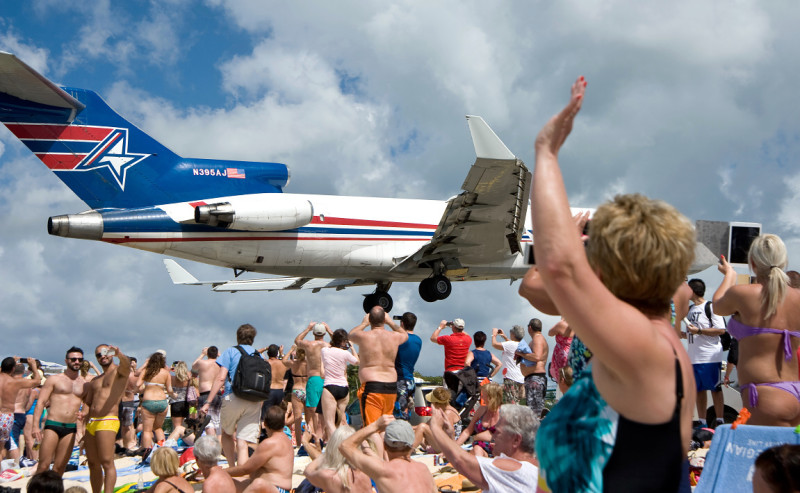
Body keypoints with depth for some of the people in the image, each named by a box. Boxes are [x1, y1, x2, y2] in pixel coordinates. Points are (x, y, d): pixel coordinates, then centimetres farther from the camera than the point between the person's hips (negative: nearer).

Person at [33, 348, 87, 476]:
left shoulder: (84, 384, 13)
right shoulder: (54, 380, 4)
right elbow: (40, 403, 0)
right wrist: (36, 426, -11)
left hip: (71, 429, 3)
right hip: (52, 425, -3)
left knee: (60, 468, 3)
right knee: (43, 466, -9)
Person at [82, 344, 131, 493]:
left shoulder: (119, 371, 1)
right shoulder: (95, 380, 25)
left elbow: (126, 364, -24)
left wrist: (119, 354, -45)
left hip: (107, 422, -8)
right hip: (91, 423, 8)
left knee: (107, 463, -13)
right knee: (93, 464, 8)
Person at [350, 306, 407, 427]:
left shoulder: (363, 336, -6)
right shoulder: (394, 337, 4)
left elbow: (351, 334, 19)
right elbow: (405, 334, 30)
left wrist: (364, 323, 33)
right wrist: (390, 322, 37)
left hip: (371, 386, -4)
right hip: (391, 387, 4)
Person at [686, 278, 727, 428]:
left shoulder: (710, 306, -7)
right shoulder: (689, 309, 18)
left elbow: (721, 330, -15)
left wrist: (699, 331, -18)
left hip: (710, 357, -8)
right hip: (694, 357, 8)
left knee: (715, 389, -3)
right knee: (698, 390, 10)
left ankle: (719, 421, 1)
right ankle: (702, 423, 15)